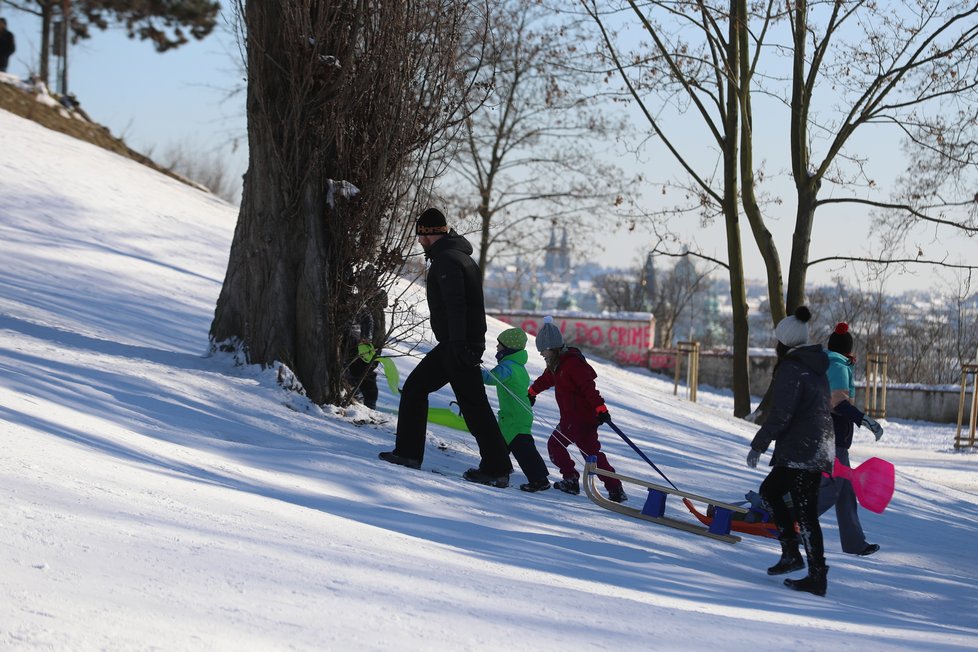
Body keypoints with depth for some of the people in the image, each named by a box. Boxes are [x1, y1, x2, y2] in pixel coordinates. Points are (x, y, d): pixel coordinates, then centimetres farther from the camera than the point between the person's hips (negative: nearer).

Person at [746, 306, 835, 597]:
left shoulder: (791, 368, -15)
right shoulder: (816, 368, 14)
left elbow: (781, 415, -19)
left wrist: (759, 444, -11)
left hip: (799, 451, -10)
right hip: (819, 450, 10)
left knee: (805, 512, -6)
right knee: (770, 490, 21)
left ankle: (817, 578, -5)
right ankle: (790, 553, 18)